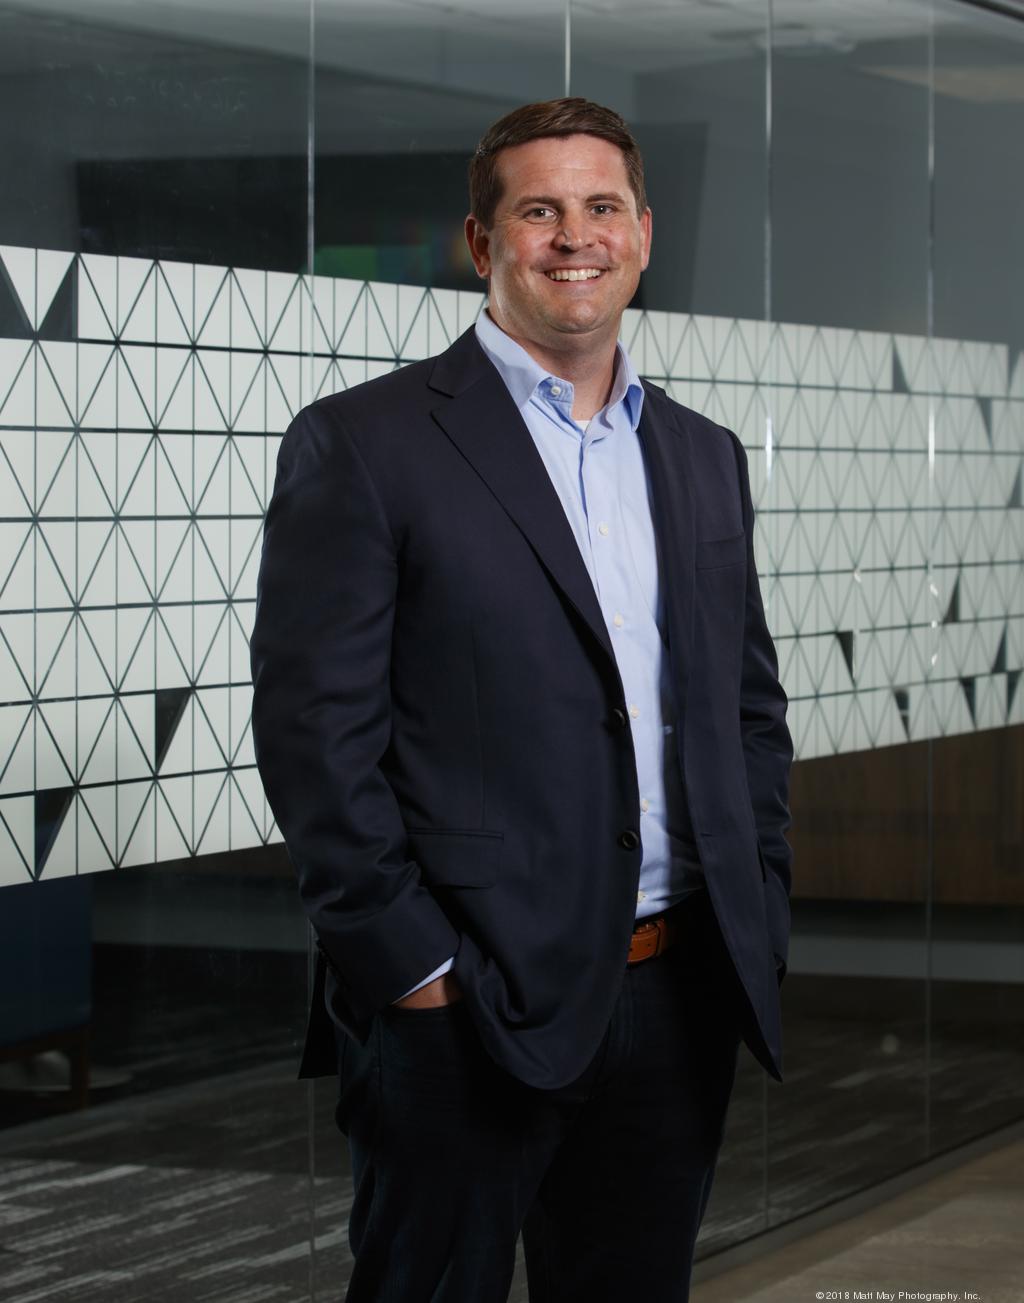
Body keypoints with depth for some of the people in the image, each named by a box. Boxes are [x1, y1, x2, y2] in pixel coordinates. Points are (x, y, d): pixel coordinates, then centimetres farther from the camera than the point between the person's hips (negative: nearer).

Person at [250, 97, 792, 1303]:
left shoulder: (703, 458, 14)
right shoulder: (363, 444, -5)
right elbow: (314, 727, -10)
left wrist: (758, 923, 9)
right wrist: (405, 961, -14)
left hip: (679, 1007, 6)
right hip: (465, 1009, -5)